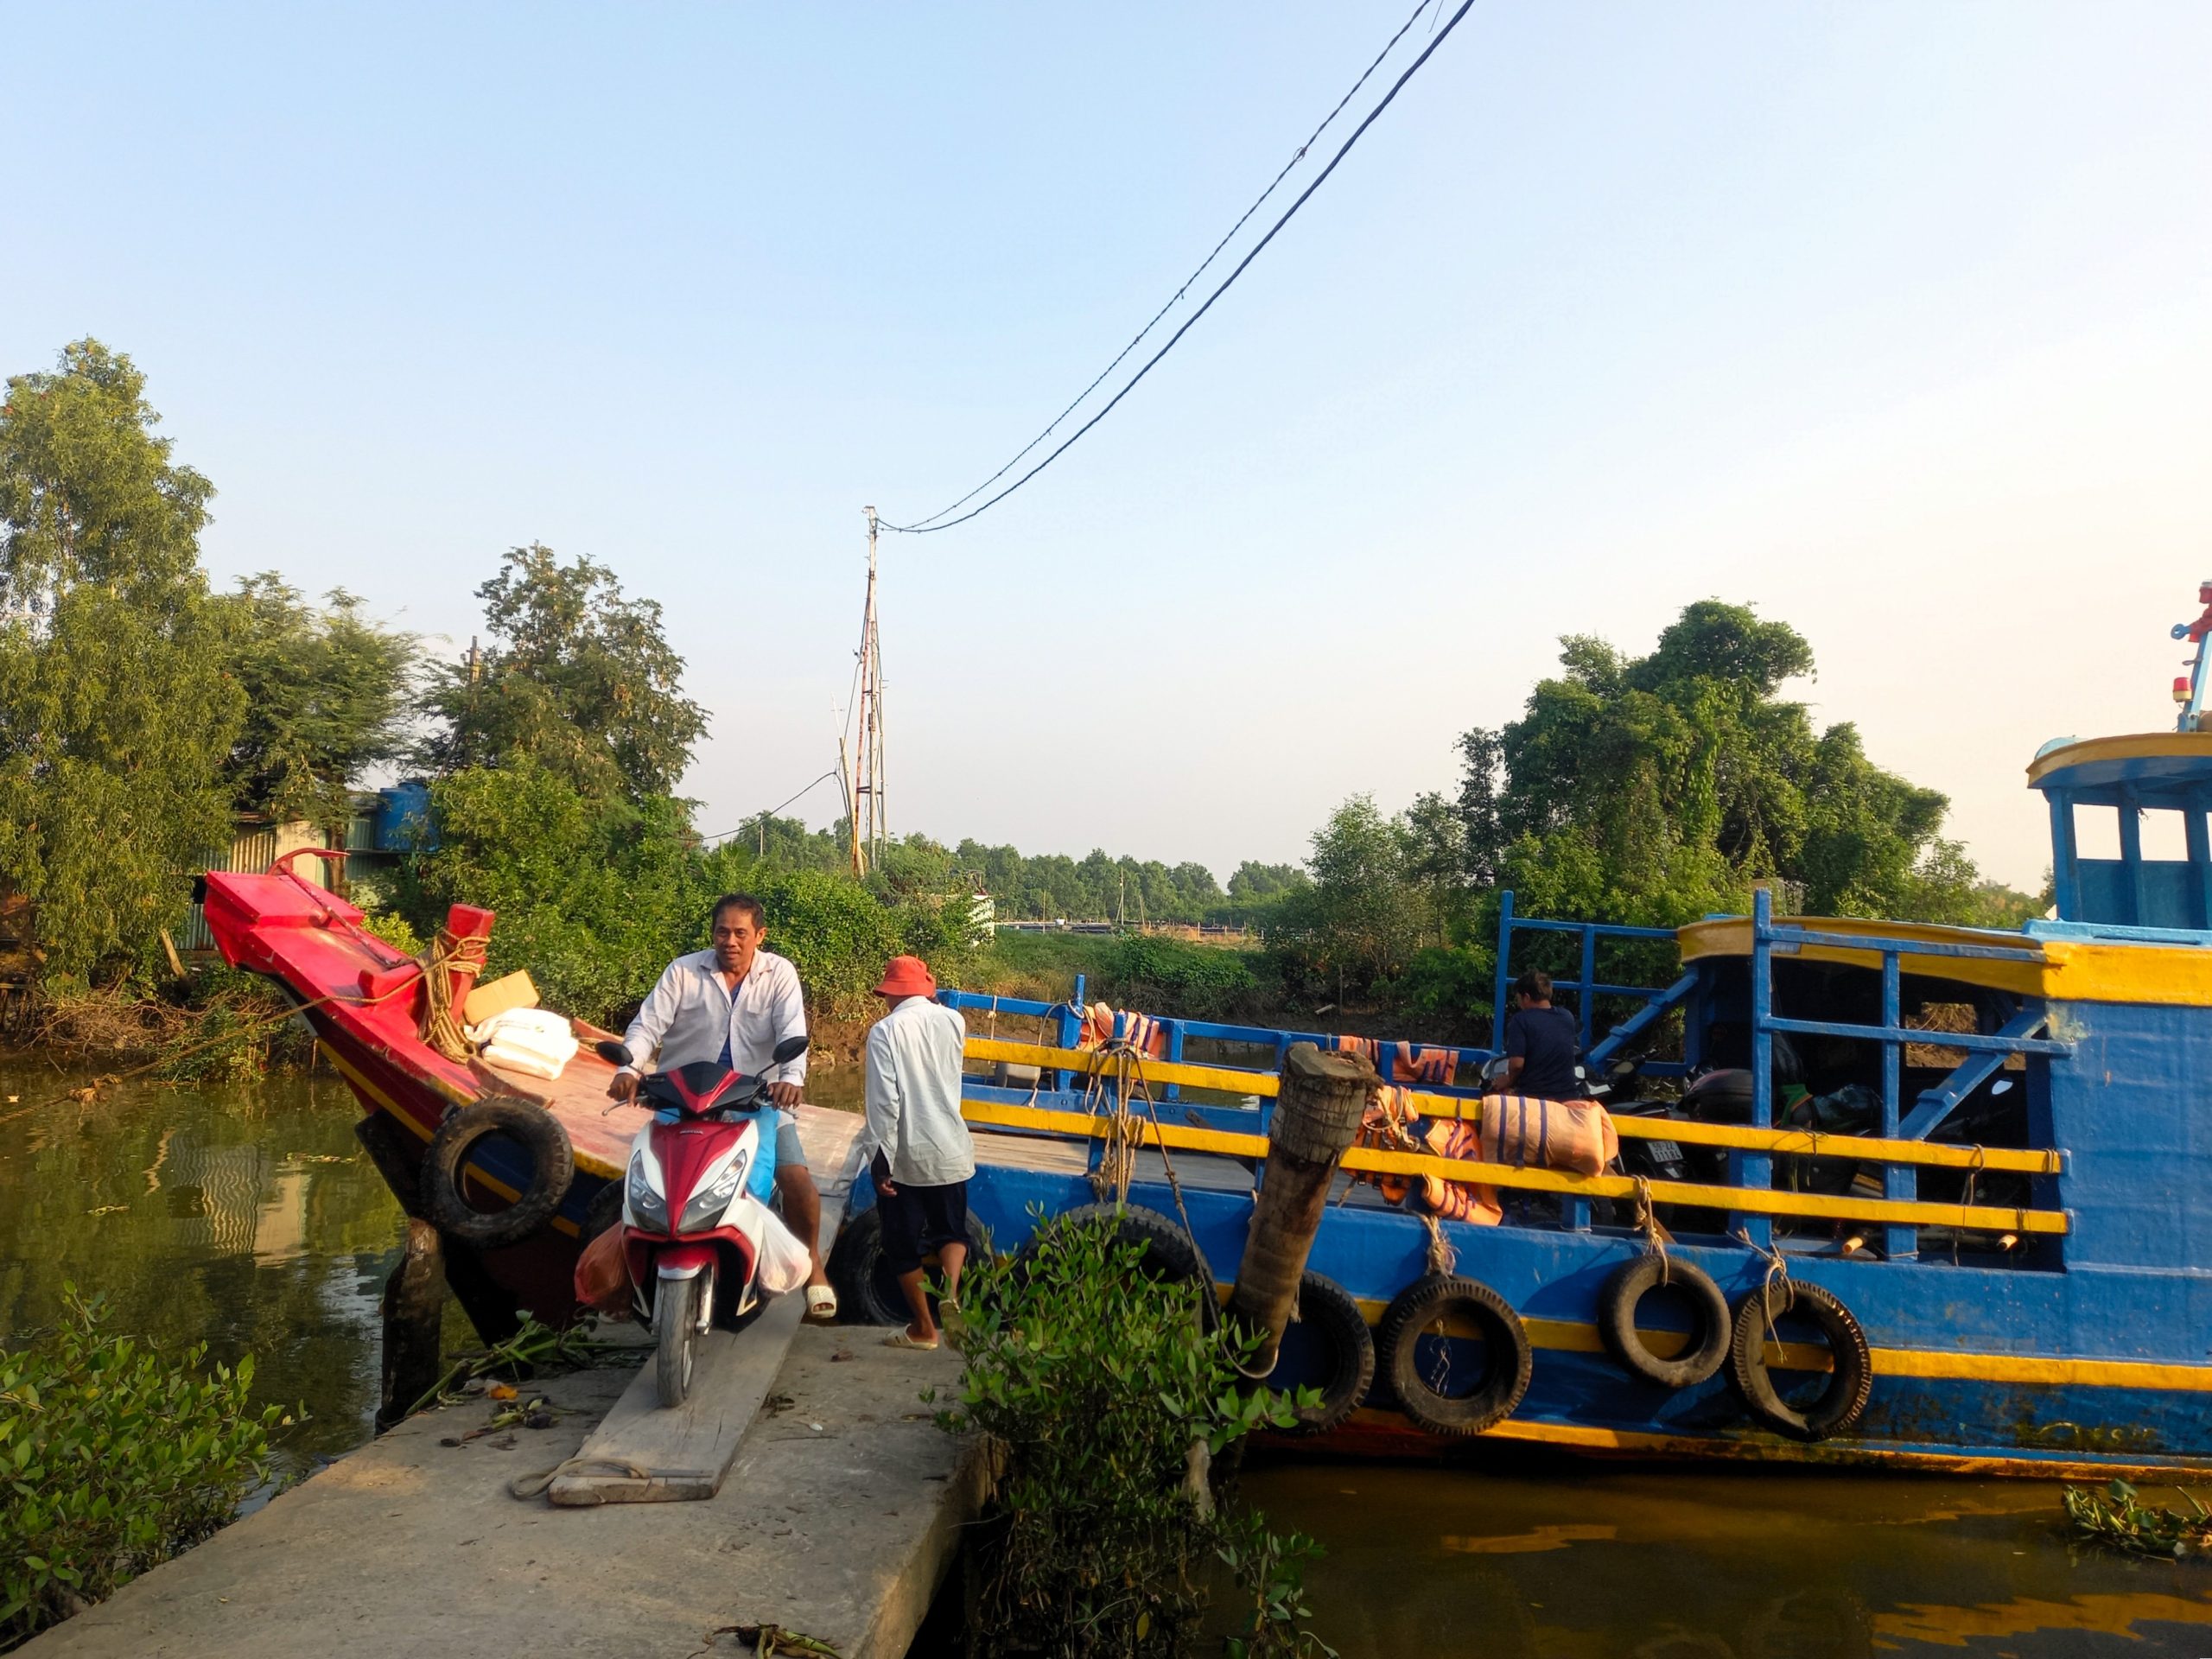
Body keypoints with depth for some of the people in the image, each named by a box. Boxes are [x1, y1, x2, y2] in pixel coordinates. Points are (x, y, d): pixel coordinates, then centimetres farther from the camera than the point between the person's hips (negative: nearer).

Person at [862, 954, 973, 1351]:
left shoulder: (885, 1031, -13)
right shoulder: (953, 1022, -1)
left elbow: (883, 1102, -18)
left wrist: (880, 1161, -13)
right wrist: (931, 1004, 19)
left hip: (904, 1158, -3)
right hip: (949, 1153, 3)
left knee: (904, 1244, 13)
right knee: (952, 1231, 19)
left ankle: (923, 1329, 21)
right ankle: (951, 1291, -8)